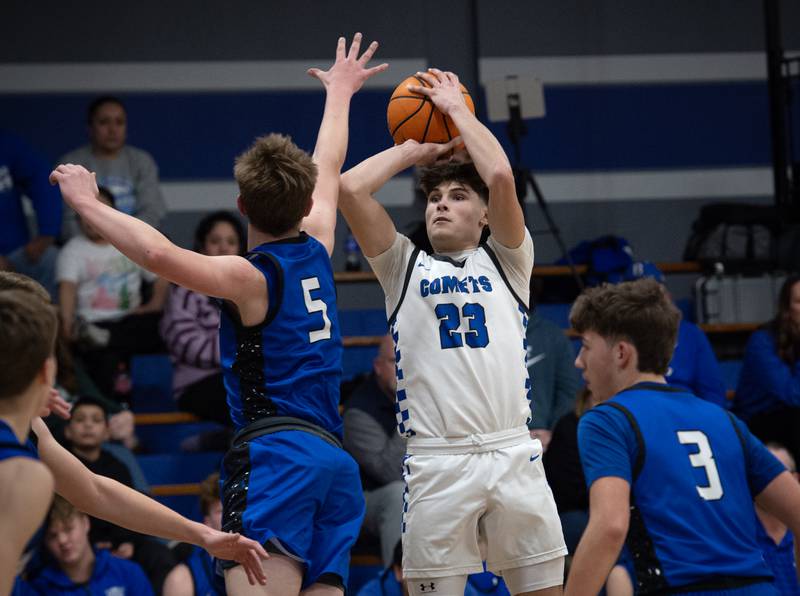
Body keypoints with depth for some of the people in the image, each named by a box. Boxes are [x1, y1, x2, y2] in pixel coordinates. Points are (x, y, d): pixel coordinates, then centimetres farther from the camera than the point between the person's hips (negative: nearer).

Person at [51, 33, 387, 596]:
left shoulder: (251, 277, -4)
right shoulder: (316, 250, 15)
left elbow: (159, 254, -23)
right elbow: (329, 169, 34)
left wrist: (88, 202, -12)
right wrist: (339, 93, 51)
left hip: (274, 453, -7)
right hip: (336, 458, 7)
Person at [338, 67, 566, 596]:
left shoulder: (506, 263, 14)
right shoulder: (405, 269, 15)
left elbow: (501, 176, -3)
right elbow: (351, 188, 3)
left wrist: (456, 107, 9)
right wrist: (417, 149, 16)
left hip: (513, 453, 0)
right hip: (436, 461, 0)